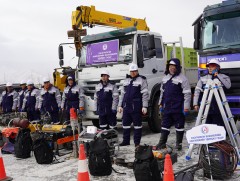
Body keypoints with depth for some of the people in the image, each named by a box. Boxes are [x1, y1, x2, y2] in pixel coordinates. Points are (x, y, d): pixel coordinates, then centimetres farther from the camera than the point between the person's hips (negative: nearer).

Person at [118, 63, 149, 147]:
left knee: (137, 124, 2)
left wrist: (144, 106, -14)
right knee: (125, 124, 10)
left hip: (136, 107, -6)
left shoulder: (141, 80, -1)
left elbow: (145, 94, -7)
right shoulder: (126, 80, 17)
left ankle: (137, 142, 10)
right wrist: (120, 105, 15)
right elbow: (122, 94, 20)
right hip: (126, 106, 6)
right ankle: (126, 141, 22)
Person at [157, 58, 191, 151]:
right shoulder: (165, 78, 13)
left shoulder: (182, 78, -8)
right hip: (167, 107, 6)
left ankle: (179, 144, 17)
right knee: (165, 125, 11)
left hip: (178, 108, -6)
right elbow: (162, 92, 21)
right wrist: (160, 103, 18)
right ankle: (162, 143, 19)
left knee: (179, 126, 6)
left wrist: (186, 107, -15)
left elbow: (187, 93, -11)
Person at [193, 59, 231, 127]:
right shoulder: (203, 79, 12)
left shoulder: (224, 77, 7)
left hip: (218, 108, -2)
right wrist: (195, 104, -1)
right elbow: (197, 91, 8)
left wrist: (218, 76, -9)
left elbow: (228, 85, -13)